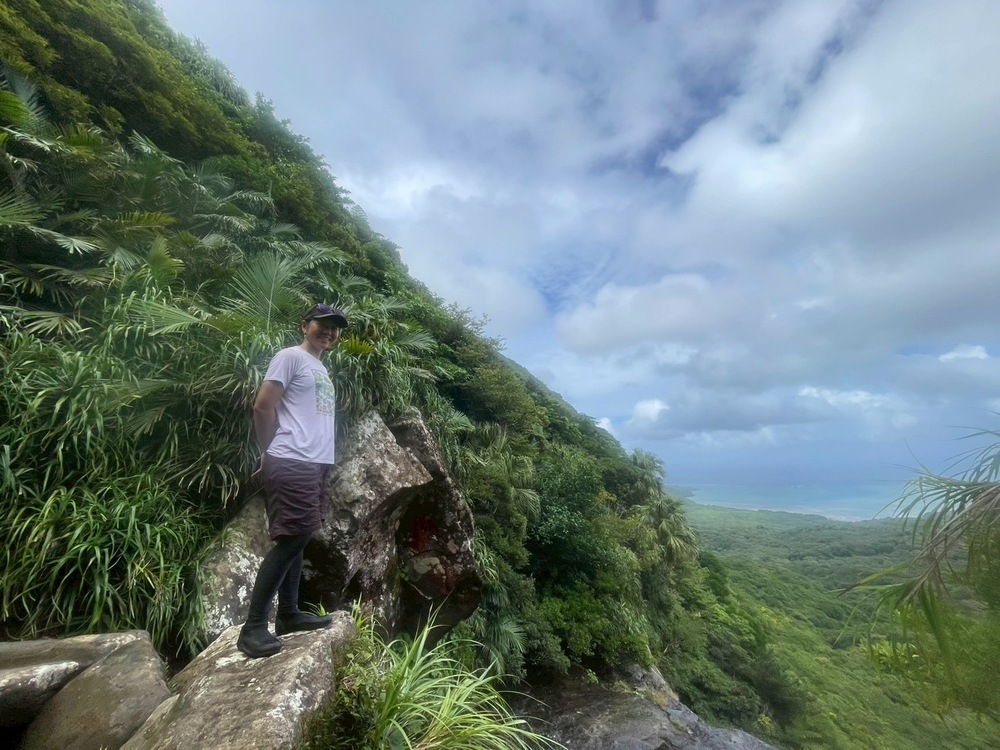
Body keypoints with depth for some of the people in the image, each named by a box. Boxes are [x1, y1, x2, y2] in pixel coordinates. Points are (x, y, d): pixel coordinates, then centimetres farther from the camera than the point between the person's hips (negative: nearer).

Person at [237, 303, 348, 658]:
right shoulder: (290, 357, -5)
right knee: (290, 541, -8)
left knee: (298, 540, 13)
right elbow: (262, 407, -10)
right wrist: (270, 452, -2)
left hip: (318, 465, 9)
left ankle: (288, 614, 24)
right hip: (292, 464, -9)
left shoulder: (322, 369, 20)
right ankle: (253, 627, 2)